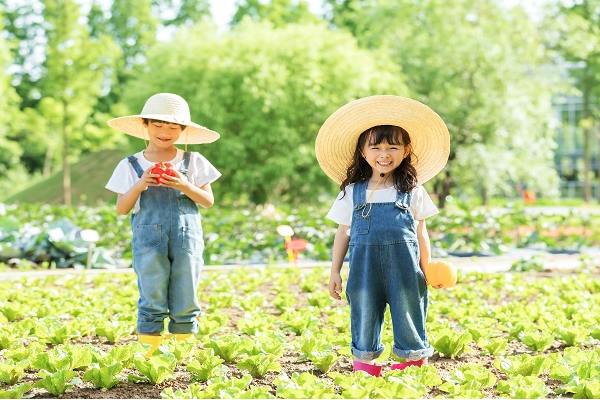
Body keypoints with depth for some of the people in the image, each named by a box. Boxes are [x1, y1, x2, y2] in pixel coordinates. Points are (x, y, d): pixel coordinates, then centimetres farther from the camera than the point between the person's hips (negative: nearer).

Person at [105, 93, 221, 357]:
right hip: (148, 240, -1)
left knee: (185, 300, 4)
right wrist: (138, 186, -12)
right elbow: (121, 209, 5)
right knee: (152, 299, 0)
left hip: (186, 238, 1)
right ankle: (149, 350, 7)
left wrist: (185, 185, -12)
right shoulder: (131, 166, 6)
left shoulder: (193, 162, 7)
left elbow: (208, 201, 5)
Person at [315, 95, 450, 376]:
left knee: (408, 314, 3)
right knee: (364, 314, 5)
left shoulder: (413, 190, 6)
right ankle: (363, 365, 15)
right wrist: (335, 271, 7)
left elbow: (420, 233, 10)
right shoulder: (352, 191, 7)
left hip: (404, 266, -1)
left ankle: (416, 362, 15)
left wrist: (427, 270, 7)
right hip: (364, 266, 1)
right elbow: (343, 233, 10)